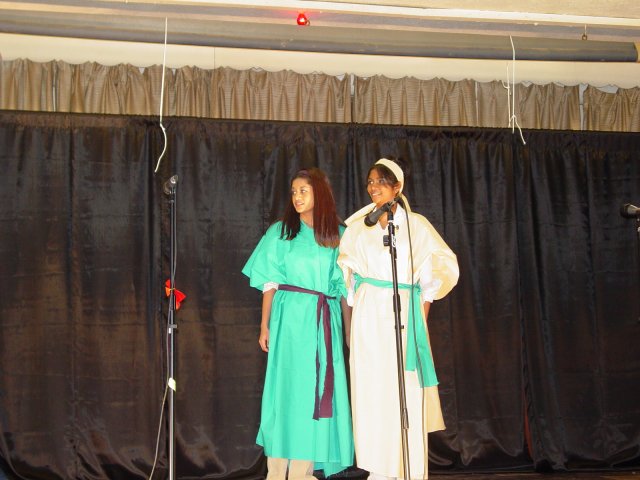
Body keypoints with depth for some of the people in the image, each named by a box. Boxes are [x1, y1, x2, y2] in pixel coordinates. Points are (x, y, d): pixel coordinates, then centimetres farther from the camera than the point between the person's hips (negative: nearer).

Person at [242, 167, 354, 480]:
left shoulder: (337, 234, 10)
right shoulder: (280, 231, 7)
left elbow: (344, 287, 9)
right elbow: (270, 283, 4)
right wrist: (265, 326, -2)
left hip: (326, 322, 2)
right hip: (291, 319, -2)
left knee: (317, 390, 0)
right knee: (288, 386, -4)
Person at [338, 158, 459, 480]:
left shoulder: (416, 224, 3)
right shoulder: (357, 226, 9)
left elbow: (445, 264, 7)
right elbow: (345, 271, 15)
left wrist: (426, 301, 1)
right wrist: (354, 308, 7)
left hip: (405, 312, -2)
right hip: (369, 316, 2)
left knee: (406, 389, -6)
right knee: (372, 387, -1)